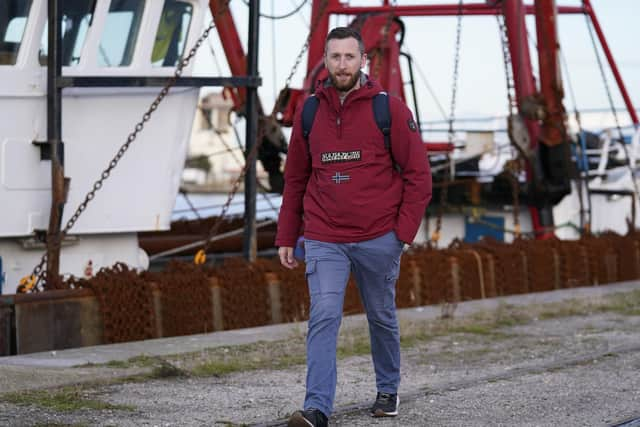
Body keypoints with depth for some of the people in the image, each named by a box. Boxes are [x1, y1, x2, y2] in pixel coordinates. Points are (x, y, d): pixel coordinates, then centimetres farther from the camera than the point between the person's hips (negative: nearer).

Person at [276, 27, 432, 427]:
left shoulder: (390, 110, -5)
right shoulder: (309, 114, 4)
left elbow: (418, 175, -4)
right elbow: (295, 180, 12)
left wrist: (403, 232, -10)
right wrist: (286, 237, 10)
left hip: (378, 239, -1)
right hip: (324, 240, 1)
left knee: (382, 318, 14)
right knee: (324, 318, -12)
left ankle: (388, 390, 35)